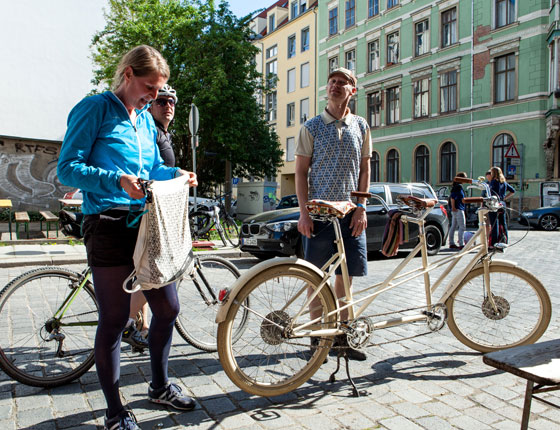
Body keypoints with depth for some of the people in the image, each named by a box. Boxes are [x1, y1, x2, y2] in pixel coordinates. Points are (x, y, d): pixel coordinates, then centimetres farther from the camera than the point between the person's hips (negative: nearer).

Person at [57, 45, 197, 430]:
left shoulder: (146, 118, 16)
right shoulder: (94, 108, -5)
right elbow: (68, 168, -11)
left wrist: (177, 174, 4)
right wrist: (117, 180, -25)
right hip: (109, 228, -7)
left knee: (168, 308, 11)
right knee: (114, 321, 2)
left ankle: (160, 386, 34)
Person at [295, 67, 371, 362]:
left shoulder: (361, 126, 11)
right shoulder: (312, 127, 3)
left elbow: (364, 170, 10)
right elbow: (301, 171, 0)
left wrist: (361, 208, 0)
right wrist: (304, 212, -8)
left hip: (350, 213, 3)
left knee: (345, 275, 7)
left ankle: (341, 334, 20)